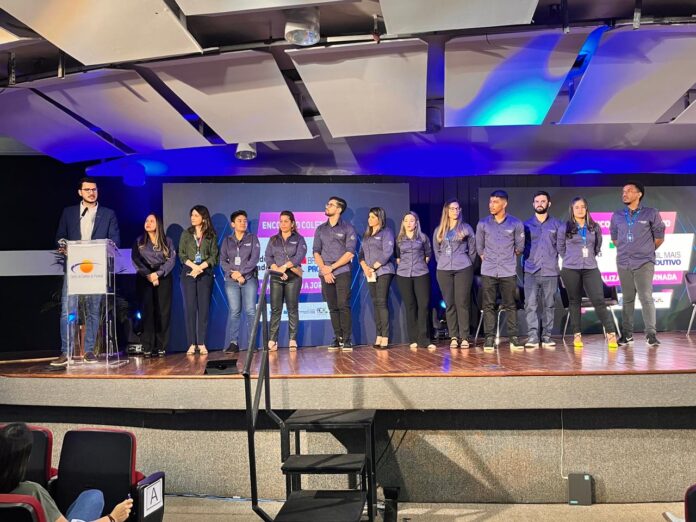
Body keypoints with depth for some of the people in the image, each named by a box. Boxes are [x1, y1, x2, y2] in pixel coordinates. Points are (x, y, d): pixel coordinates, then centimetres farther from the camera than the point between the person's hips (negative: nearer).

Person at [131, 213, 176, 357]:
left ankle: (161, 347, -3)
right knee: (147, 311, -6)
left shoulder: (167, 241, 11)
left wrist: (158, 273, -12)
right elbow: (135, 260, 1)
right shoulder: (139, 242, 12)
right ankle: (147, 347, -6)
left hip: (163, 279, 0)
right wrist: (148, 275, -12)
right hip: (145, 279, 0)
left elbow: (171, 260, 0)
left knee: (163, 312, -5)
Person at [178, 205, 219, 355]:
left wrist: (201, 267, -13)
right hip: (188, 273, 1)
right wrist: (193, 266, -12)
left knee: (204, 308, -2)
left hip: (205, 274, -1)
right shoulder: (186, 234, 10)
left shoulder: (211, 235, 6)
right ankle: (192, 343, 0)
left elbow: (214, 256, 0)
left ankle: (201, 343, 3)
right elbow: (182, 255, 4)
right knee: (190, 308, -3)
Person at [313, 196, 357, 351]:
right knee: (333, 307, 4)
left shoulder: (347, 228, 3)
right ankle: (337, 338, 10)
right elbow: (316, 252, 9)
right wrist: (324, 270, -6)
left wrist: (331, 267, -10)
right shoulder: (320, 229, 14)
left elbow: (350, 253, -5)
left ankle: (347, 339, -7)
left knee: (343, 305, -10)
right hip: (325, 273, 4)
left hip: (342, 272, -4)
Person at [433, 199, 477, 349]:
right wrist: (443, 263, 10)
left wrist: (467, 264, 9)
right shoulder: (438, 230, 11)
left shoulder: (466, 228, 5)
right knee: (449, 304, 2)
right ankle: (453, 337, 7)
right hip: (443, 271, 2)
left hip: (463, 269, -2)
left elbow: (472, 250, 10)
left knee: (462, 303, -5)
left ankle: (464, 337, -1)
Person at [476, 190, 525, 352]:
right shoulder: (483, 224, 3)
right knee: (488, 306, 2)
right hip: (488, 271, 1)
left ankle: (513, 337, 9)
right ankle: (489, 338, 6)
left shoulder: (516, 224, 0)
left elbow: (520, 247, 11)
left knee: (510, 305, 3)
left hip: (508, 272, -1)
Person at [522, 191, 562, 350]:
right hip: (531, 271, 0)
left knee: (549, 305, 3)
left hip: (550, 271, 0)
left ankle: (547, 336, 10)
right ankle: (532, 336, -8)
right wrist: (524, 261, 2)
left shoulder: (557, 224, 10)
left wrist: (557, 259, 2)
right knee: (530, 304, -9)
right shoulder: (526, 225, 11)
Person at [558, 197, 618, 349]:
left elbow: (598, 247, 19)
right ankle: (577, 335, 12)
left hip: (591, 269, 1)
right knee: (574, 302, 6)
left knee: (599, 300, -7)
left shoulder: (595, 228, 7)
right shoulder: (565, 228, 1)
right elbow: (560, 248, 12)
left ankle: (611, 333, -4)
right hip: (571, 270, -1)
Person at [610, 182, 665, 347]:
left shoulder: (651, 213, 0)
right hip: (623, 263, 3)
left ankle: (651, 333, -1)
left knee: (646, 297, -8)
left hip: (644, 263, -3)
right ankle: (627, 333, 13)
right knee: (627, 299, 7)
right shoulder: (617, 216, 9)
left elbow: (659, 237, 7)